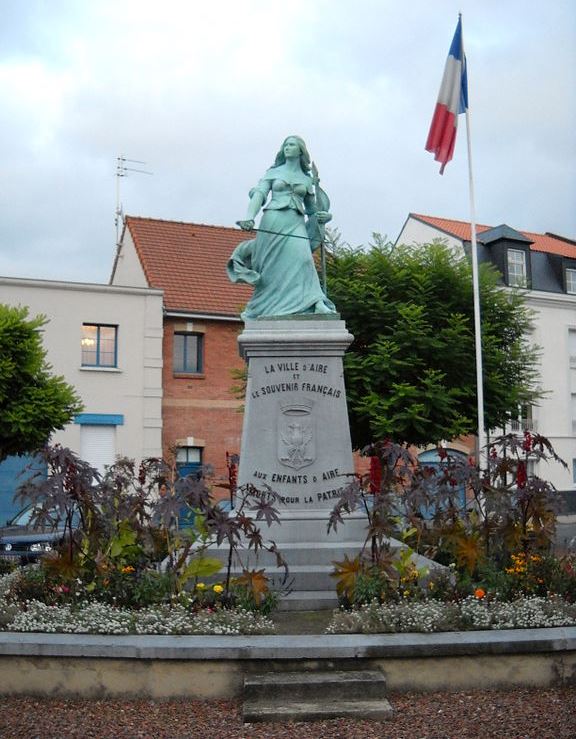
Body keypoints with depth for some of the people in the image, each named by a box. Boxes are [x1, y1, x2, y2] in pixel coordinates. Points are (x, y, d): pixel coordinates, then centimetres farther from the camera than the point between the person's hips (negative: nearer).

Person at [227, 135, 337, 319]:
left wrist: (323, 216, 2)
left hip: (295, 223, 1)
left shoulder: (306, 179, 19)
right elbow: (259, 194, 1)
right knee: (270, 266, -2)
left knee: (302, 258, -24)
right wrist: (249, 217, -17)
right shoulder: (274, 172, 14)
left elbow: (311, 208, 27)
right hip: (272, 221, 0)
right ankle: (255, 311, 10)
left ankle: (317, 303, -37)